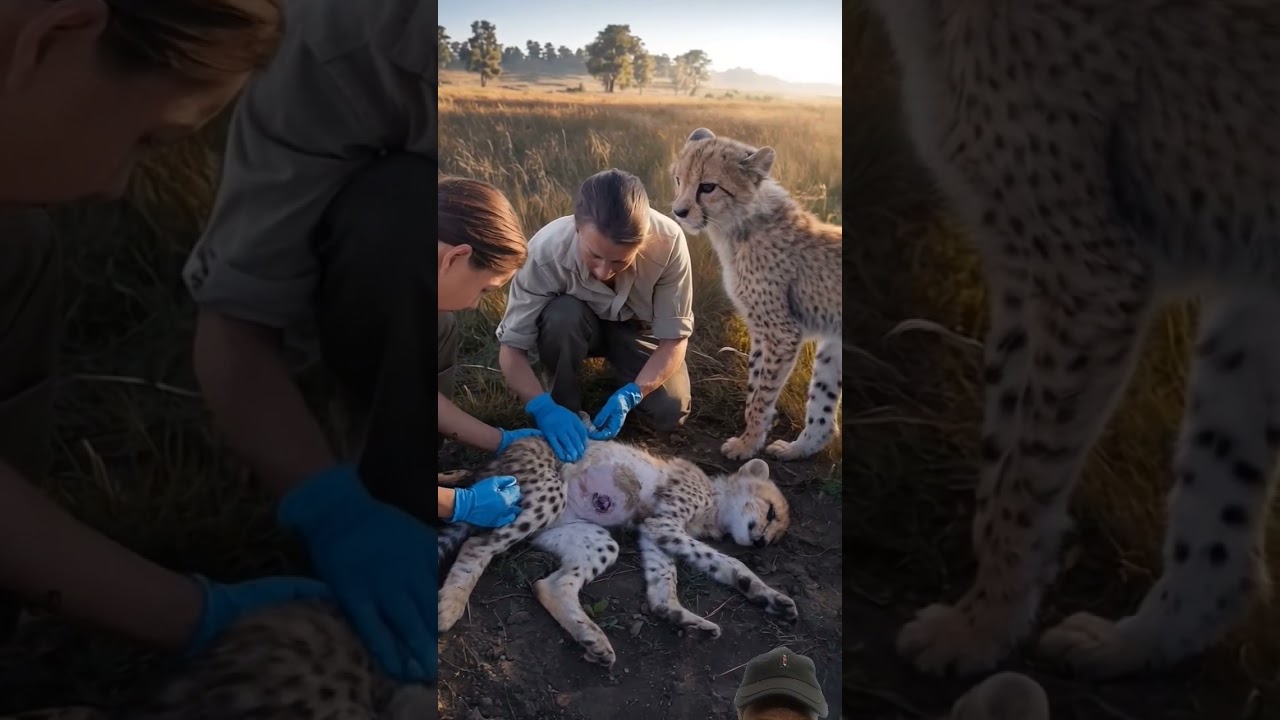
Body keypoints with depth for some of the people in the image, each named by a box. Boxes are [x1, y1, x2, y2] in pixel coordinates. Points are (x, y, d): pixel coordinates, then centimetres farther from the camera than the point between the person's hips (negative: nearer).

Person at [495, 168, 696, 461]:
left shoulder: (668, 241, -35)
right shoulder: (546, 250, -36)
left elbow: (675, 338, -25)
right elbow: (512, 347, -28)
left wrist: (630, 395, -39)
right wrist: (544, 407, -44)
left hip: (636, 327, 1)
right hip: (574, 327, -1)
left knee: (670, 413, -19)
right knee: (561, 315, -35)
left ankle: (616, 363, 12)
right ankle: (566, 405, -9)